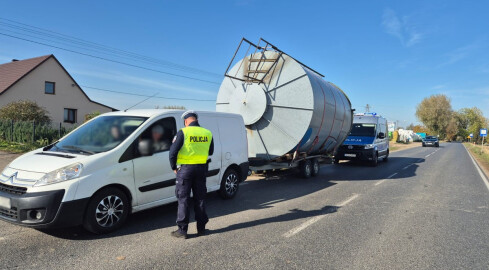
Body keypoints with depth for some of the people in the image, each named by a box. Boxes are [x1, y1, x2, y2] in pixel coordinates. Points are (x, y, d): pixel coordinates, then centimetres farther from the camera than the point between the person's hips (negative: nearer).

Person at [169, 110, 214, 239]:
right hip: (201, 169, 4)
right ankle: (201, 228, 20)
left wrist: (174, 167, 4)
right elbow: (210, 152, 14)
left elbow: (173, 151, -10)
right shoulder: (208, 133, 2)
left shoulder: (183, 132, -11)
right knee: (200, 198, 13)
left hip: (185, 169, -4)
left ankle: (182, 230, 8)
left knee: (183, 199, 5)